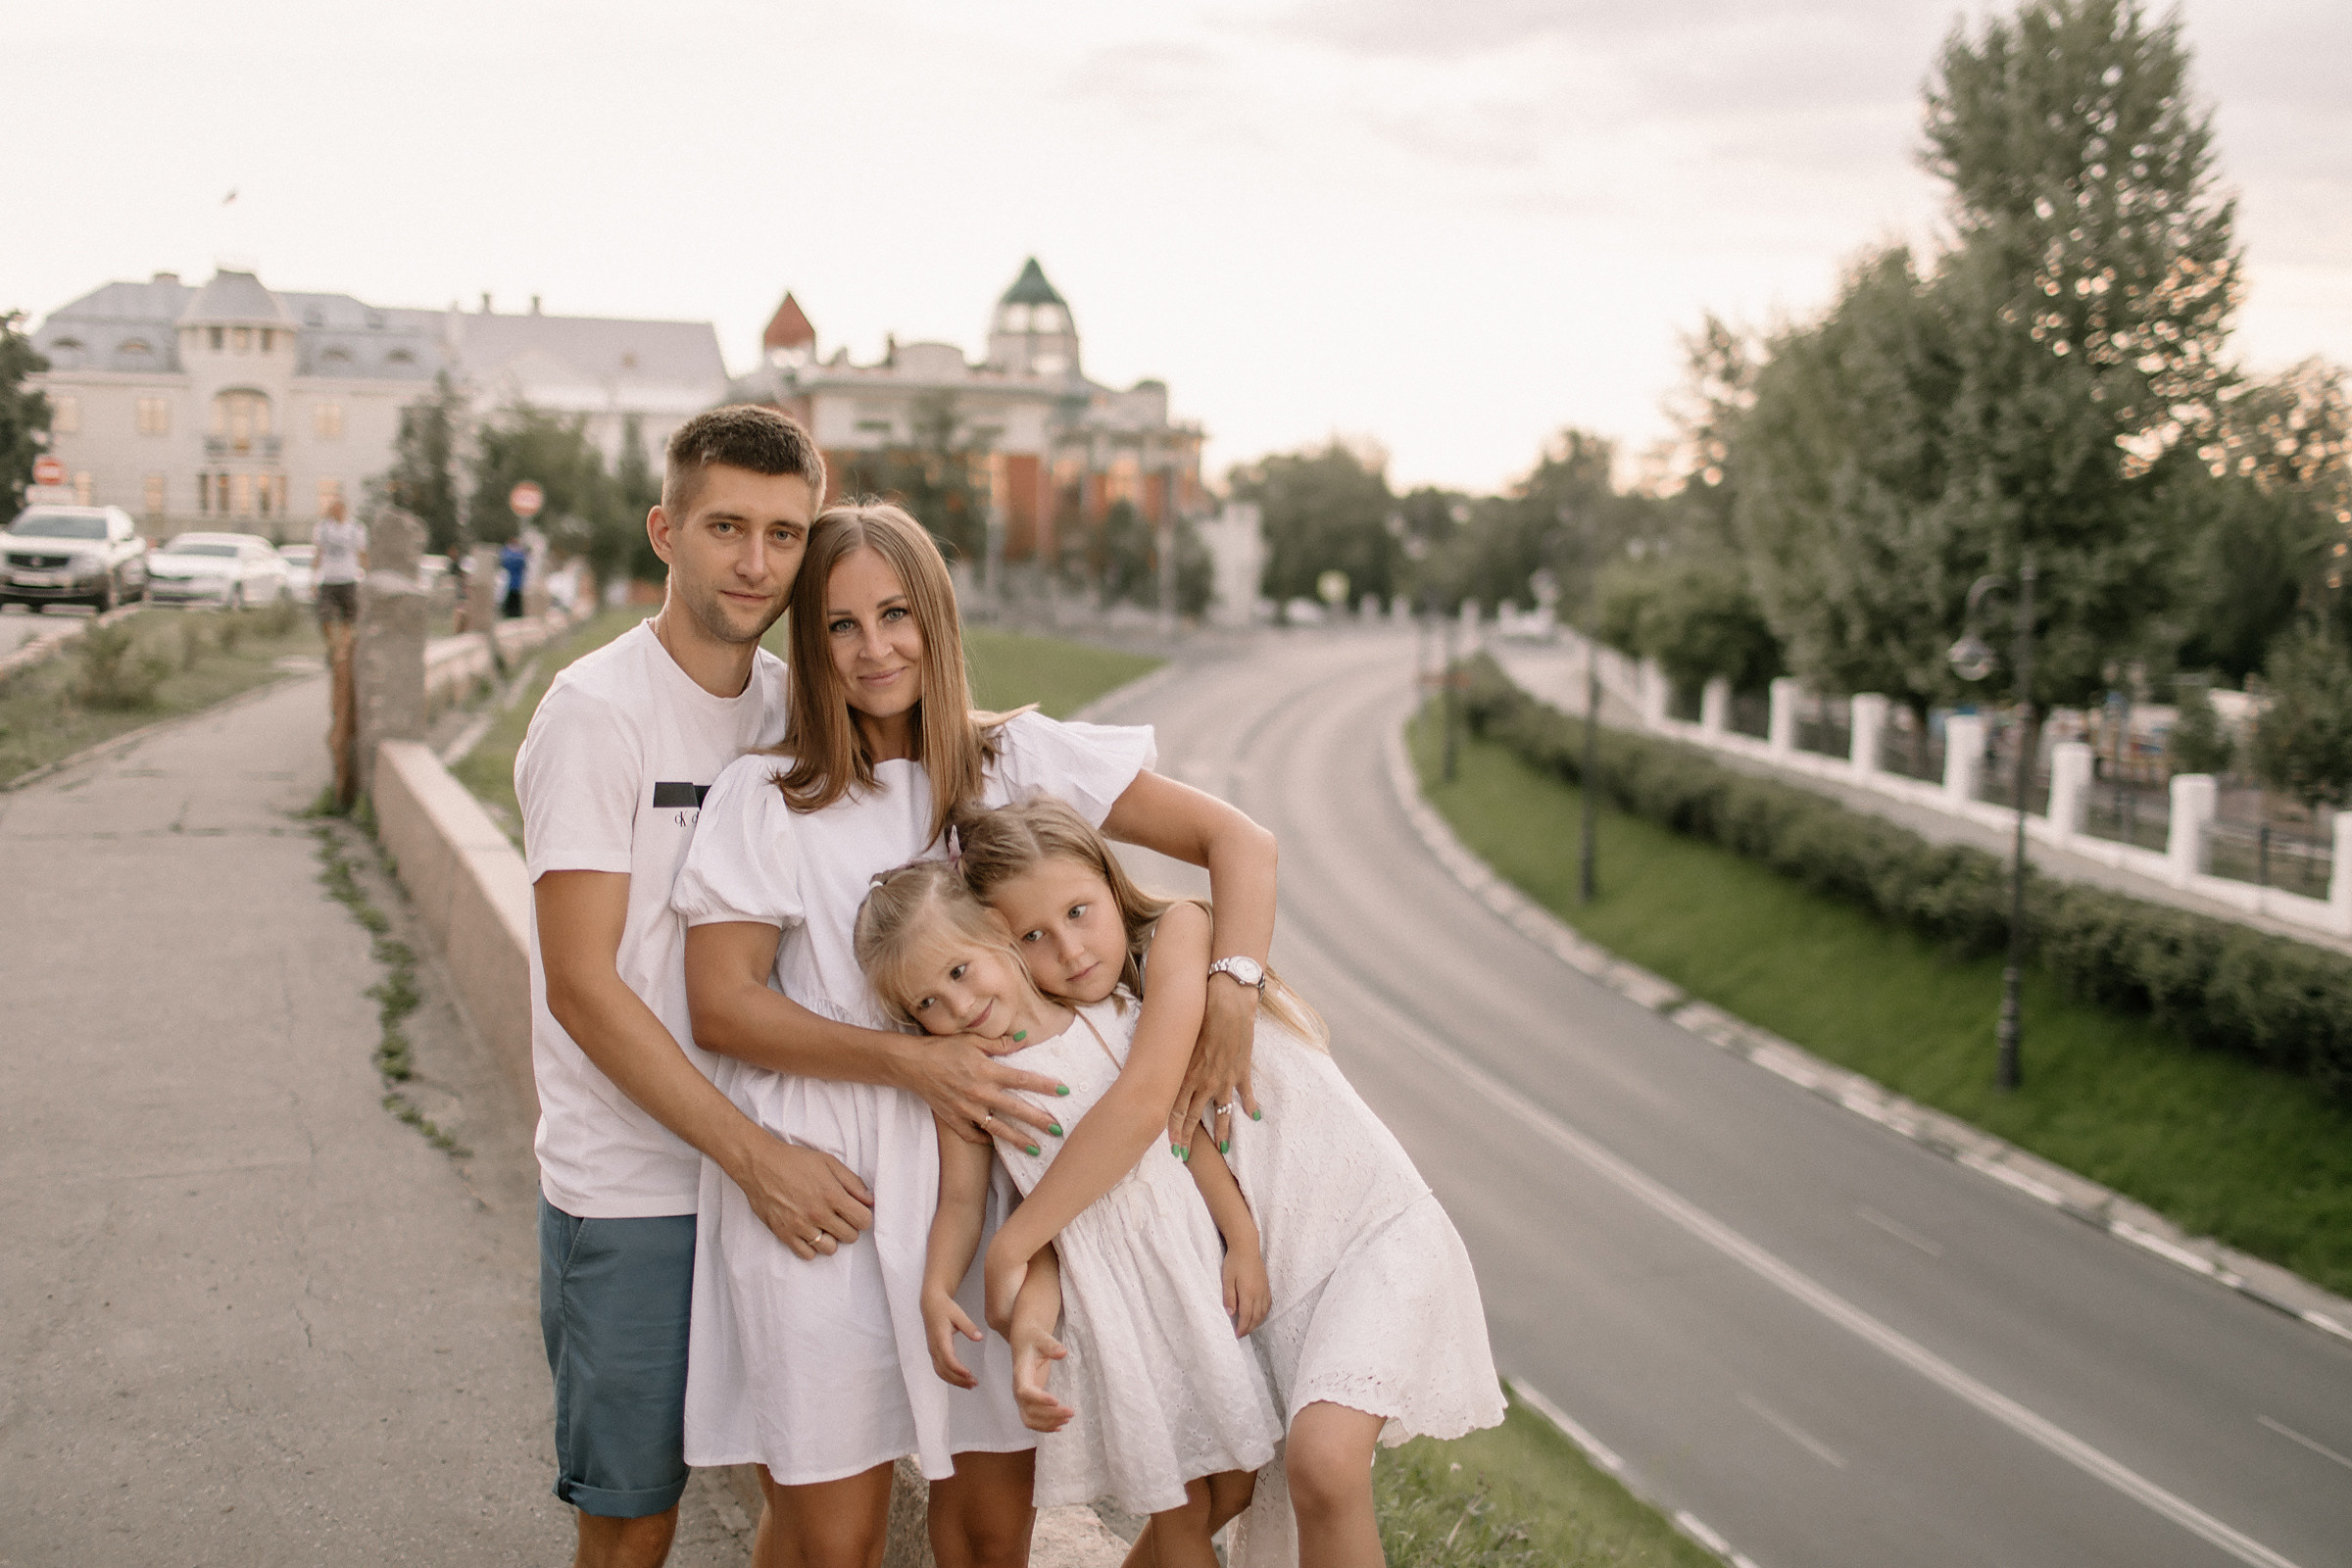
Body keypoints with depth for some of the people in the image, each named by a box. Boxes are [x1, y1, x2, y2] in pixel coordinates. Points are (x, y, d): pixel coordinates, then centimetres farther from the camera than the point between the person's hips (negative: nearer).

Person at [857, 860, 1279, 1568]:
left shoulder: (1113, 1015, 1)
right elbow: (961, 1199, -2)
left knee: (1233, 1488, 10)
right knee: (1179, 1509, 1)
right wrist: (937, 1288, -19)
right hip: (1103, 1293, -2)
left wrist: (1243, 1241, 2)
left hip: (1192, 1267, 3)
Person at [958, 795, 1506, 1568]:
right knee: (1223, 1497, 14)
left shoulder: (1178, 934, -14)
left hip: (1374, 1228, -6)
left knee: (1322, 1461, -28)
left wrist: (1007, 1246, -19)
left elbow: (1143, 1108, -27)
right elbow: (1057, 1221, -6)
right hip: (1259, 1274, 7)